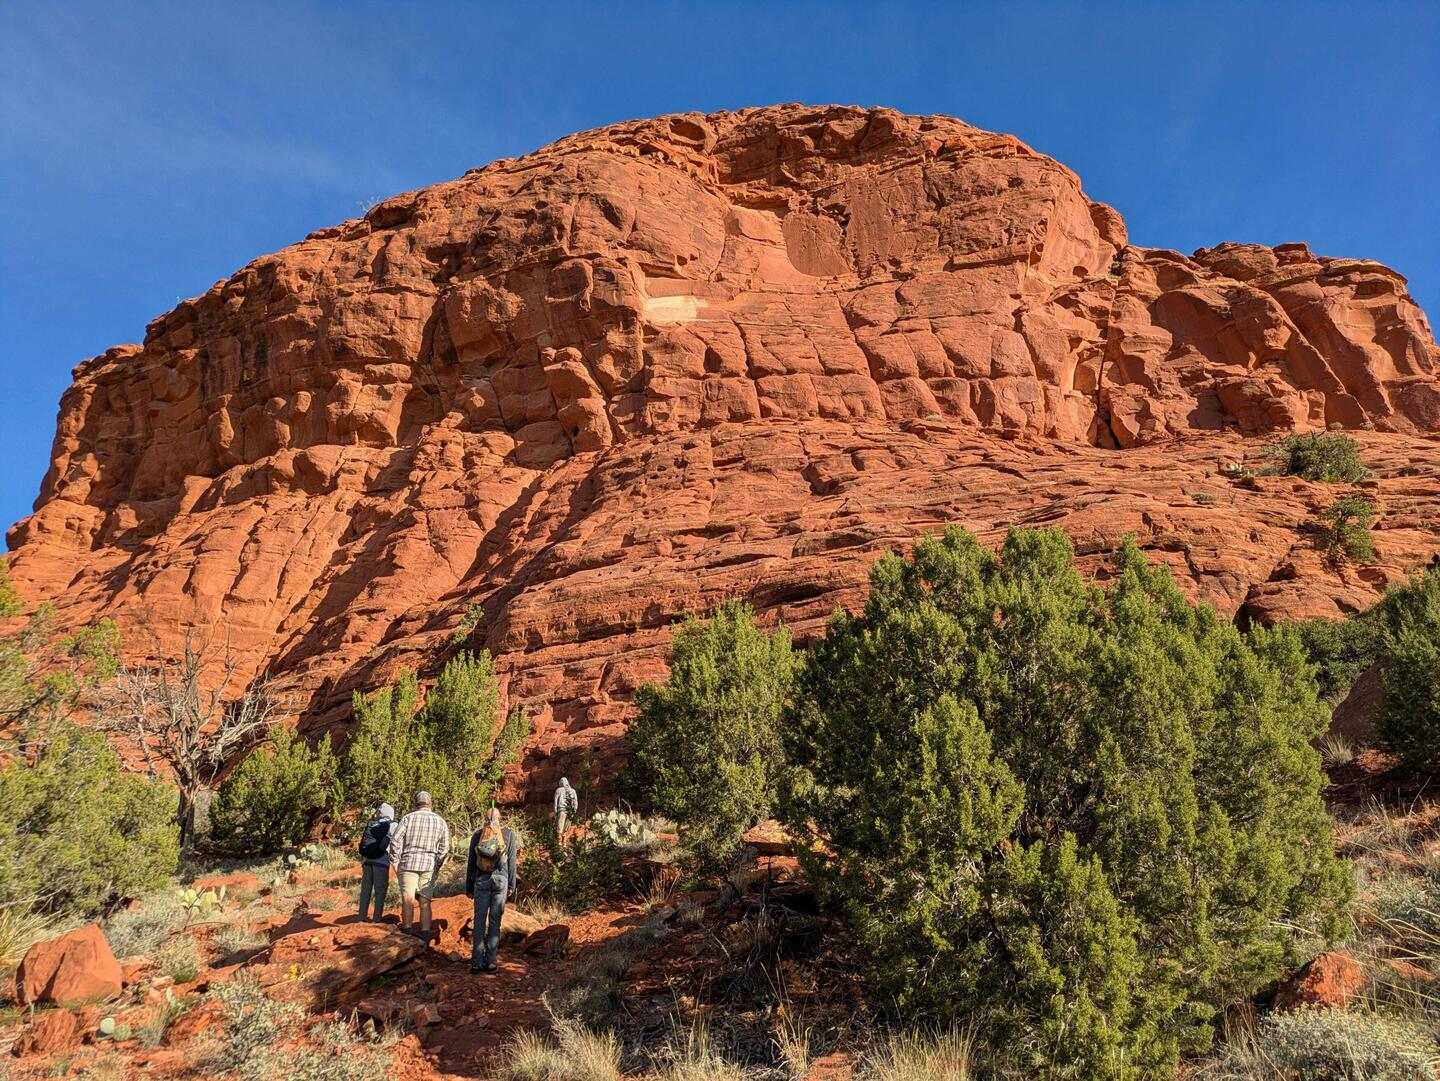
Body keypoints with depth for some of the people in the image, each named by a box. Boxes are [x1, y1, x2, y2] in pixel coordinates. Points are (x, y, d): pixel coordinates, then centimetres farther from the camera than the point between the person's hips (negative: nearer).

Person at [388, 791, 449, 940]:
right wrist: (436, 866, 13)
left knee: (408, 900, 2)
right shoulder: (441, 821, 7)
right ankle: (425, 934, 5)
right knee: (425, 902, 7)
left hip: (409, 863, -2)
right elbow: (444, 848, 6)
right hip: (429, 866, 2)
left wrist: (395, 861, 1)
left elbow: (395, 840, -6)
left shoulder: (408, 818, 0)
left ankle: (407, 932, -4)